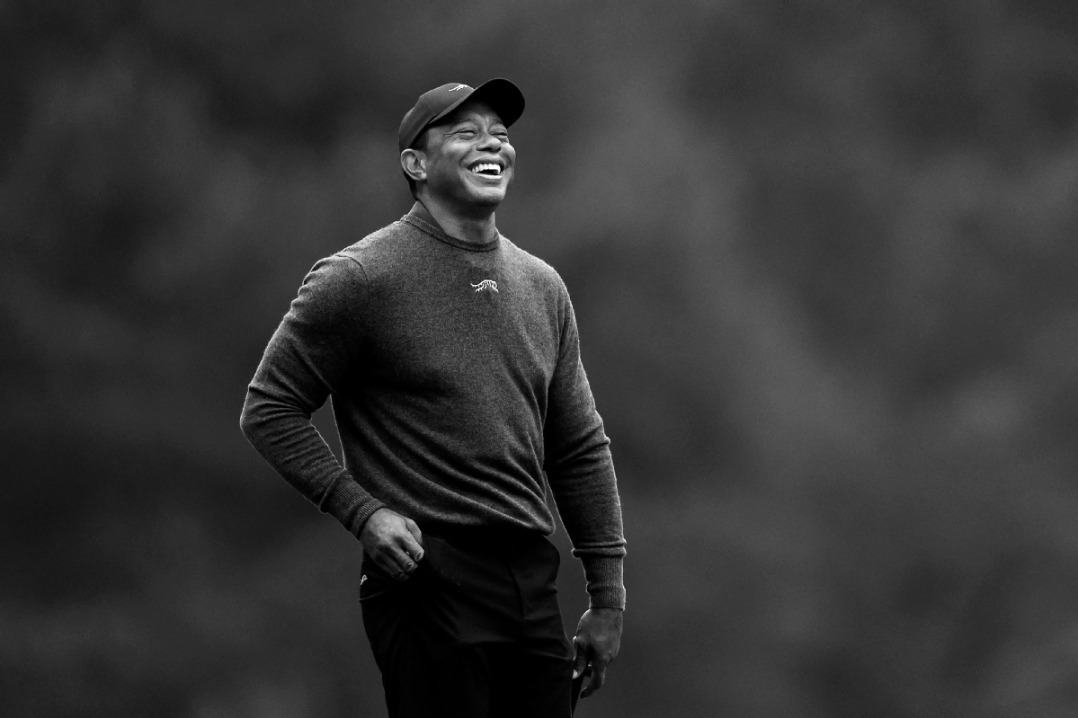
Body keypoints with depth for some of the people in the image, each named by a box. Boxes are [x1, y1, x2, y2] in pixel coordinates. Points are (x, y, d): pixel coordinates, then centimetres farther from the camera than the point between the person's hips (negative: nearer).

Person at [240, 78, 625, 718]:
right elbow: (269, 410, -3)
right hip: (429, 586, -6)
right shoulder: (359, 280, -5)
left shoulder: (543, 287, 14)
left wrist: (609, 598, 13)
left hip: (534, 589, 6)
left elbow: (581, 449, 17)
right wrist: (363, 512, -15)